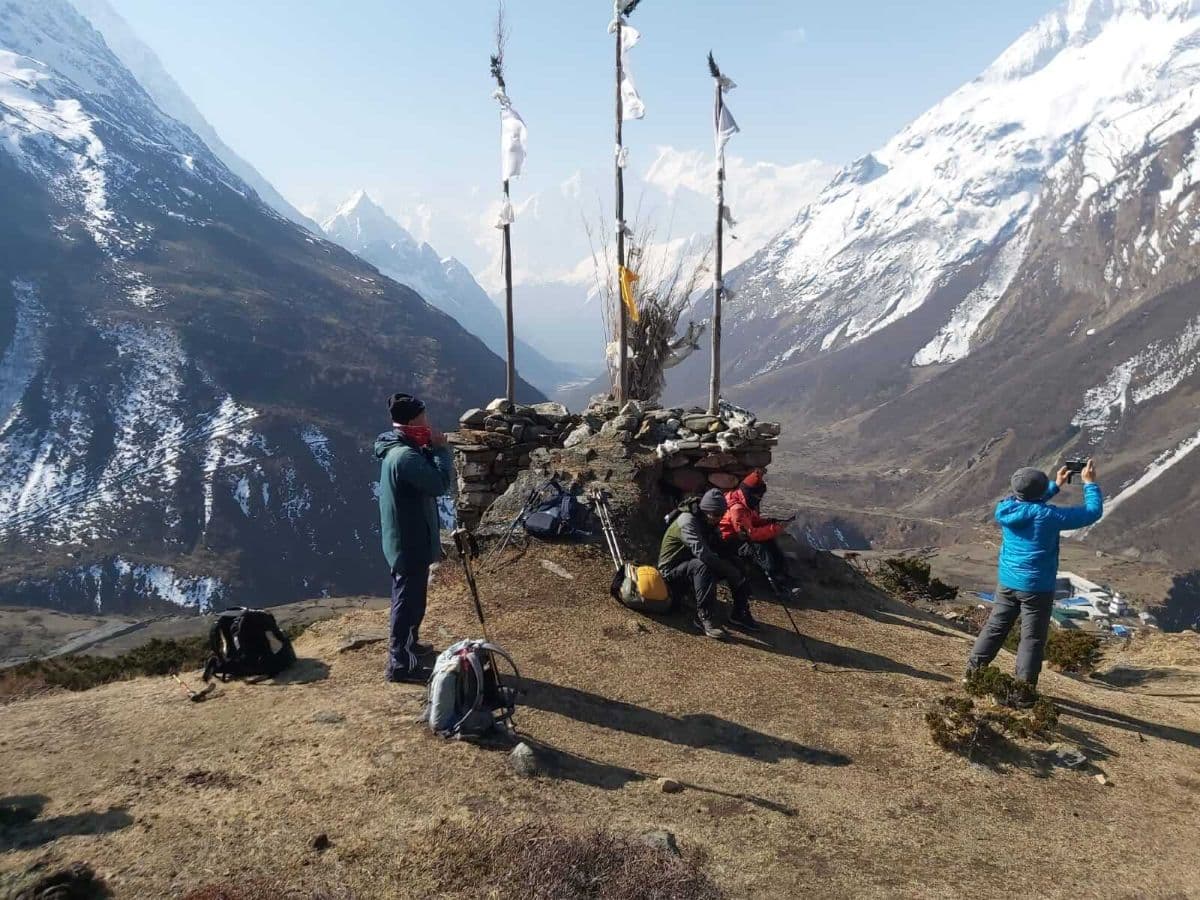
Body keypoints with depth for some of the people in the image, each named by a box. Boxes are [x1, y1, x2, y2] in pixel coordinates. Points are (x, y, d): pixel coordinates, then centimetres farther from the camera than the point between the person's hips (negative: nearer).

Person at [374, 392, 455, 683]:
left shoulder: (396, 448, 7)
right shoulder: (405, 456, -27)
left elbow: (427, 476, 16)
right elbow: (441, 482, -28)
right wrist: (441, 448, -21)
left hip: (405, 539, 11)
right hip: (411, 542, -10)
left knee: (408, 598, 25)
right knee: (409, 601, 0)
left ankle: (408, 644, 42)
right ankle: (399, 663, 10)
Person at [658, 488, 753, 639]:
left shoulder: (709, 523, 4)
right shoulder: (688, 521, -25)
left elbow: (721, 550, 7)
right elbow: (701, 551, -38)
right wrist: (730, 571, -36)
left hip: (695, 567, 8)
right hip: (672, 571, -8)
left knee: (736, 564, -5)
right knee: (702, 565, -38)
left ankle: (740, 613, 0)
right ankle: (705, 618, -37)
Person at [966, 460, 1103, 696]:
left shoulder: (1005, 509, -4)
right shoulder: (1048, 516, -19)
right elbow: (1093, 512, -10)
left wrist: (1056, 485, 21)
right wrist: (1090, 483, 4)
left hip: (1007, 582, 5)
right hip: (1037, 588, -5)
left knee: (995, 627, 16)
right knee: (1032, 638, 5)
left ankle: (973, 671, 21)